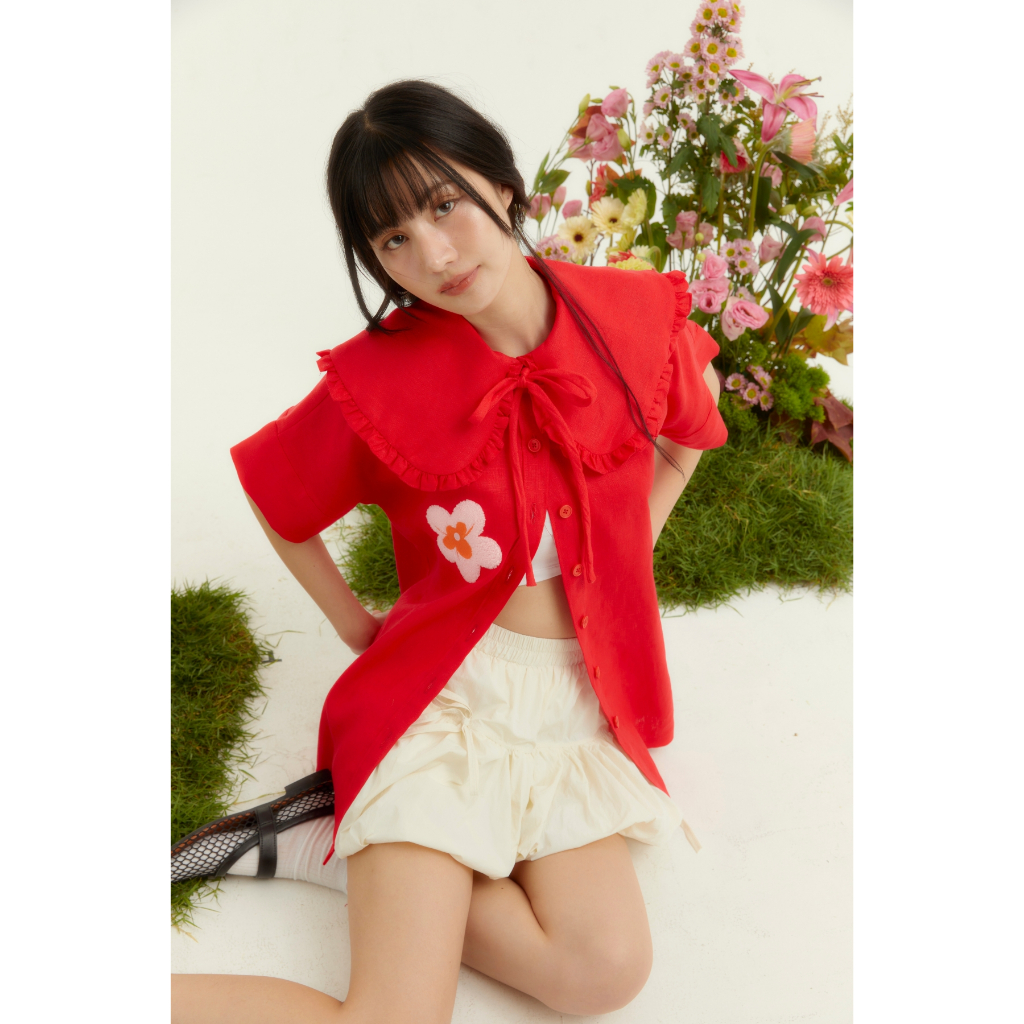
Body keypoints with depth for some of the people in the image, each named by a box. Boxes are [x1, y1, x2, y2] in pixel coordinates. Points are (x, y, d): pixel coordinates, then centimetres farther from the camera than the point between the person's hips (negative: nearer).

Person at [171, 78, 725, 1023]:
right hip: (441, 689, -4)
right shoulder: (381, 378, -10)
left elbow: (689, 431, 17)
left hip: (576, 701, 4)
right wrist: (359, 627, 6)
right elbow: (277, 504, 7)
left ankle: (335, 846, 0)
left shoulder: (631, 316, -5)